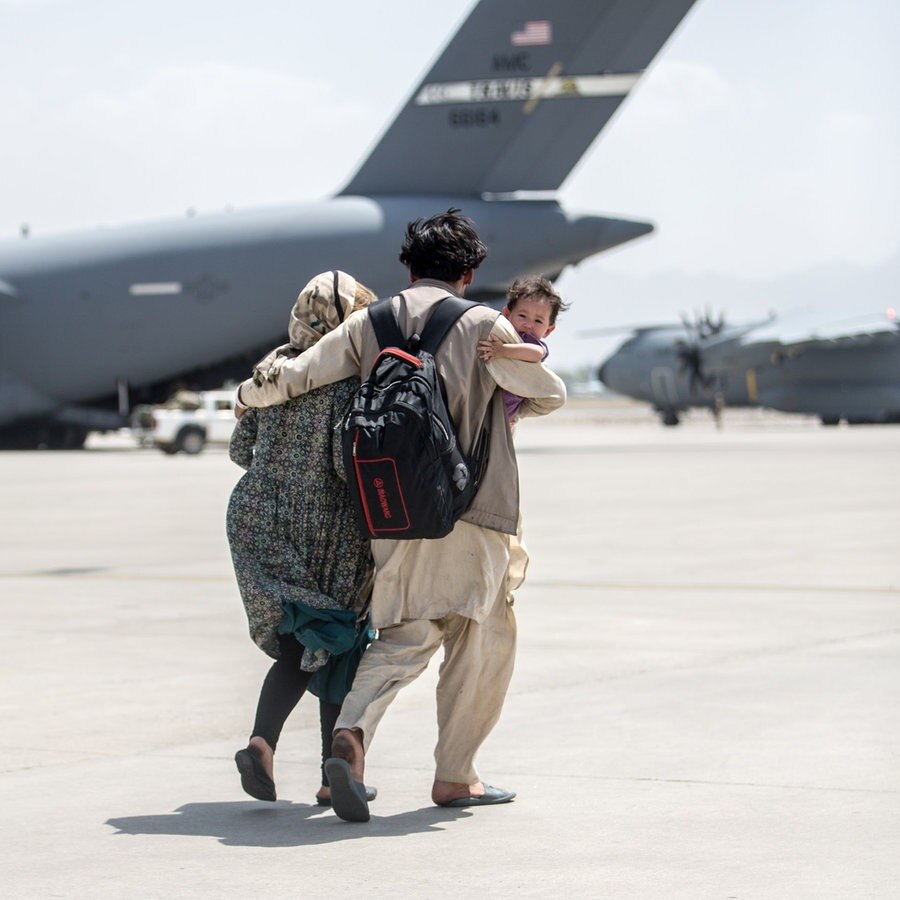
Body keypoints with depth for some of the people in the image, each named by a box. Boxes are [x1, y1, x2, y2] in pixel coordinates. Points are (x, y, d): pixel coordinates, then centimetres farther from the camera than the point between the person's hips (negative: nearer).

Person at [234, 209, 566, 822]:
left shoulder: (369, 325, 7)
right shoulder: (484, 326, -1)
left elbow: (291, 377, 6)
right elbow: (550, 396, 8)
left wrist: (248, 398, 27)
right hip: (468, 508, -4)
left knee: (402, 635, 9)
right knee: (483, 638, 10)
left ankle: (352, 734, -17)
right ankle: (455, 775, 12)